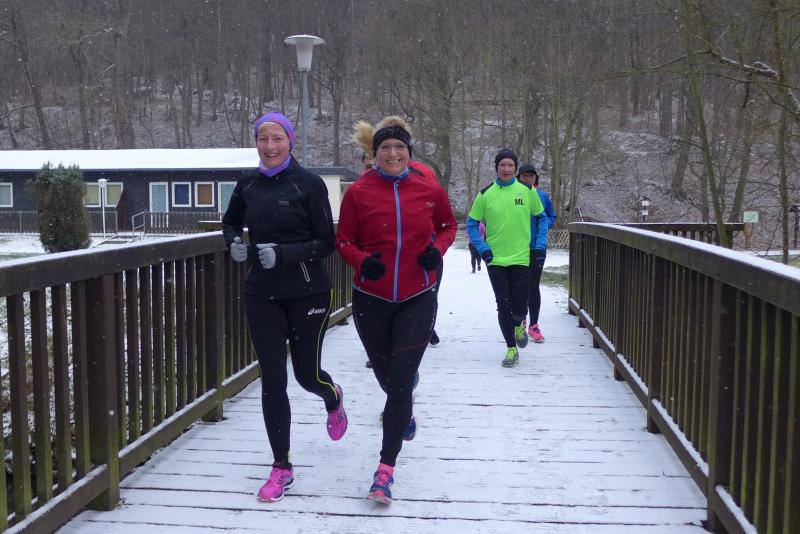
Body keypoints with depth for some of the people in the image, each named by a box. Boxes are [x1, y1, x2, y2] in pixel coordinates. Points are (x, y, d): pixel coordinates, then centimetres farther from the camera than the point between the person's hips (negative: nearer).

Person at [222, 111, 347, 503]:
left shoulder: (309, 184, -9)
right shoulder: (248, 185, 3)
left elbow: (326, 243, -9)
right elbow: (230, 222, 21)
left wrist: (283, 254, -23)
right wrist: (234, 243, -1)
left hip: (308, 293, -3)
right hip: (262, 294, 3)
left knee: (307, 374, 9)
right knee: (272, 379, 1)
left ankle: (333, 398, 48)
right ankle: (282, 467, 13)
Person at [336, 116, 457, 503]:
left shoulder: (429, 188, -3)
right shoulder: (359, 192, -6)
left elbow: (448, 225, 13)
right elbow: (344, 241, 2)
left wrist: (438, 249, -7)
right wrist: (362, 261, -17)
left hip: (417, 298, -1)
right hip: (371, 298, 1)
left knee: (401, 381, -8)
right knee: (385, 375, 17)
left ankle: (386, 470, 0)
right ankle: (405, 411, 54)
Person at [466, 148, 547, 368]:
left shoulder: (527, 191, 1)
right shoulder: (485, 194, -1)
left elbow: (542, 217, 12)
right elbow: (471, 223, 5)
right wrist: (483, 249, -5)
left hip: (521, 258, 0)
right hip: (495, 259, 0)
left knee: (519, 304, 0)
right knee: (504, 305, 1)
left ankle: (519, 325, 36)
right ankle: (511, 349, 15)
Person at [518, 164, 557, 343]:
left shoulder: (543, 196, 4)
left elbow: (552, 217, 14)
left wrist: (544, 225, -5)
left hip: (537, 248, 0)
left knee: (533, 286, -2)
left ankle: (534, 326, 6)